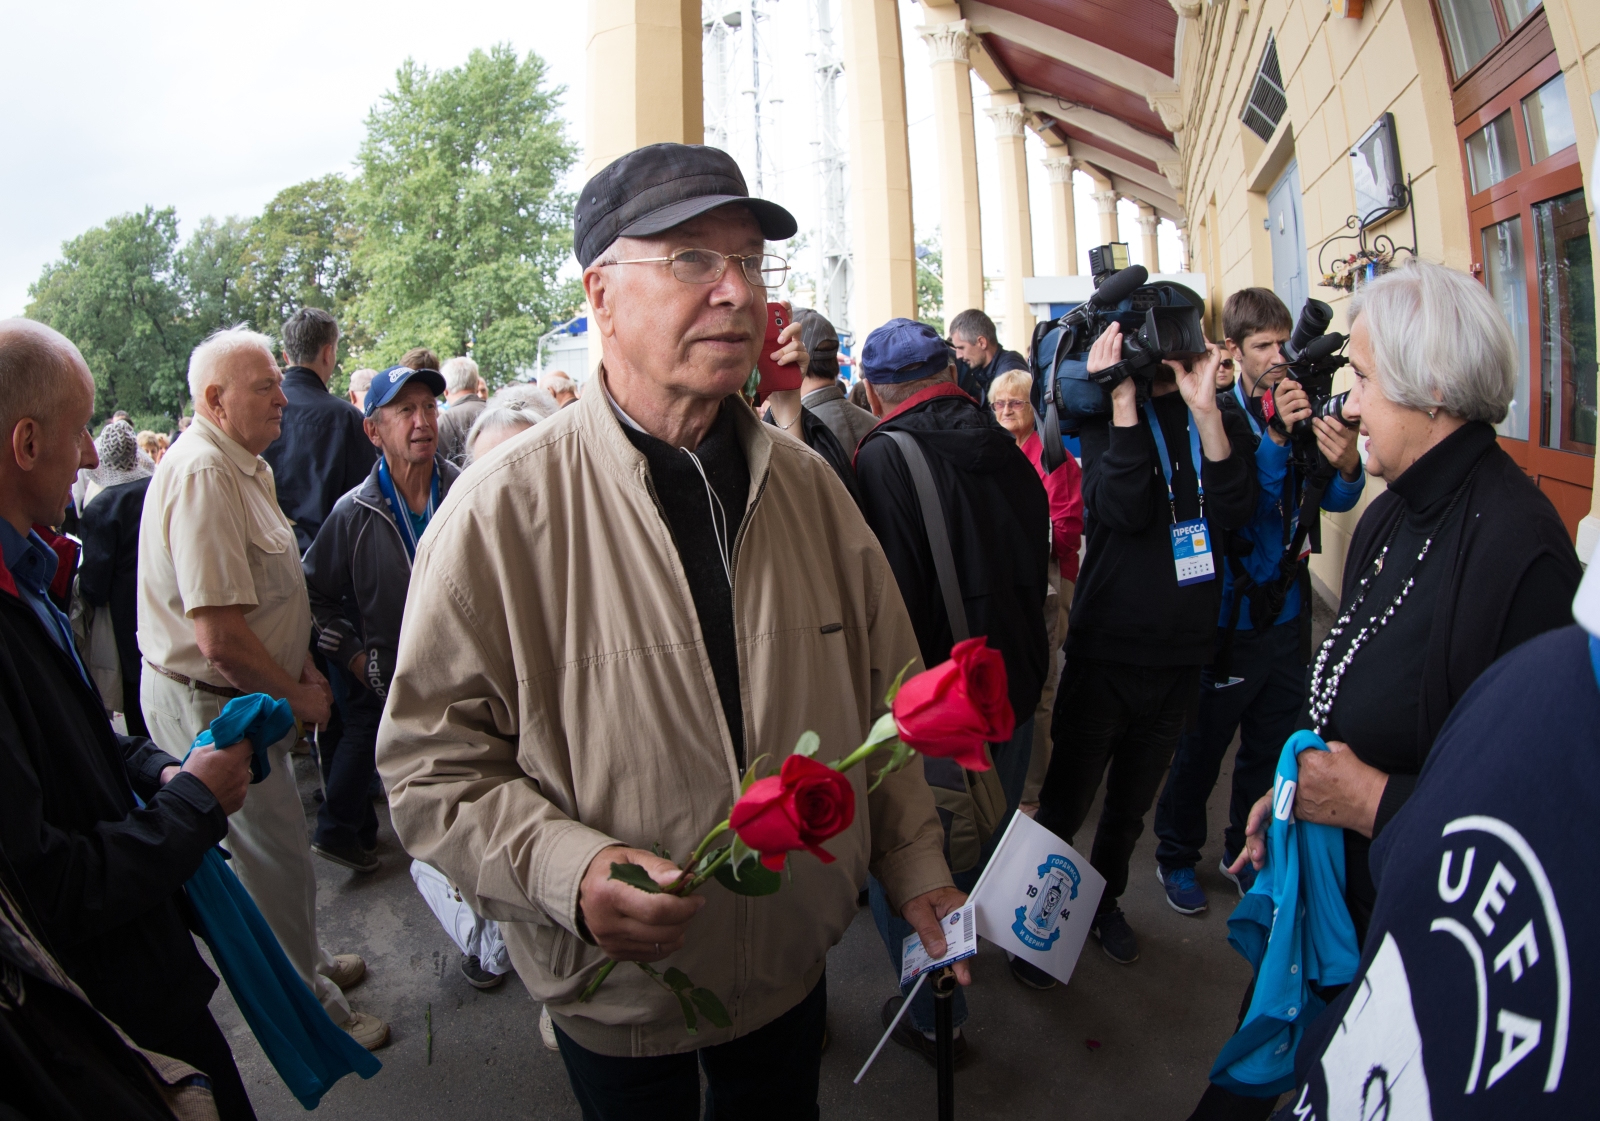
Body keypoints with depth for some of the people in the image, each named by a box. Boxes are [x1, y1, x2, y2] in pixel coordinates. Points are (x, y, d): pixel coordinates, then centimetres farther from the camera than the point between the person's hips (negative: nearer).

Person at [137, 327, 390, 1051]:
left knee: (273, 846, 24)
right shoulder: (202, 473, -25)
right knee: (276, 861, 5)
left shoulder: (245, 466, 9)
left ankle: (307, 960, 44)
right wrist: (298, 698, -16)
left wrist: (300, 666, 8)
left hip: (240, 695, 10)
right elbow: (220, 637, -30)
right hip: (210, 705, -10)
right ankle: (311, 1011, 23)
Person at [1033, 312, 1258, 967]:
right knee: (1066, 801, 7)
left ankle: (1104, 899, 42)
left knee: (1132, 802, 20)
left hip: (1180, 654, 3)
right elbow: (1122, 510, -22)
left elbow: (1233, 511, -15)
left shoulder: (1221, 423, 3)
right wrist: (1124, 401, -25)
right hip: (1106, 649, -3)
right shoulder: (1107, 417, -5)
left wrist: (1206, 410, -23)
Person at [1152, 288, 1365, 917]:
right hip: (1230, 618, -5)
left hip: (1288, 611, 5)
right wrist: (1275, 436, -31)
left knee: (1272, 747, 19)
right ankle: (1177, 857, 30)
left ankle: (1245, 851, 40)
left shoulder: (1303, 410, 2)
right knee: (1202, 747, 9)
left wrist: (1347, 466, -22)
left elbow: (1336, 500, -1)